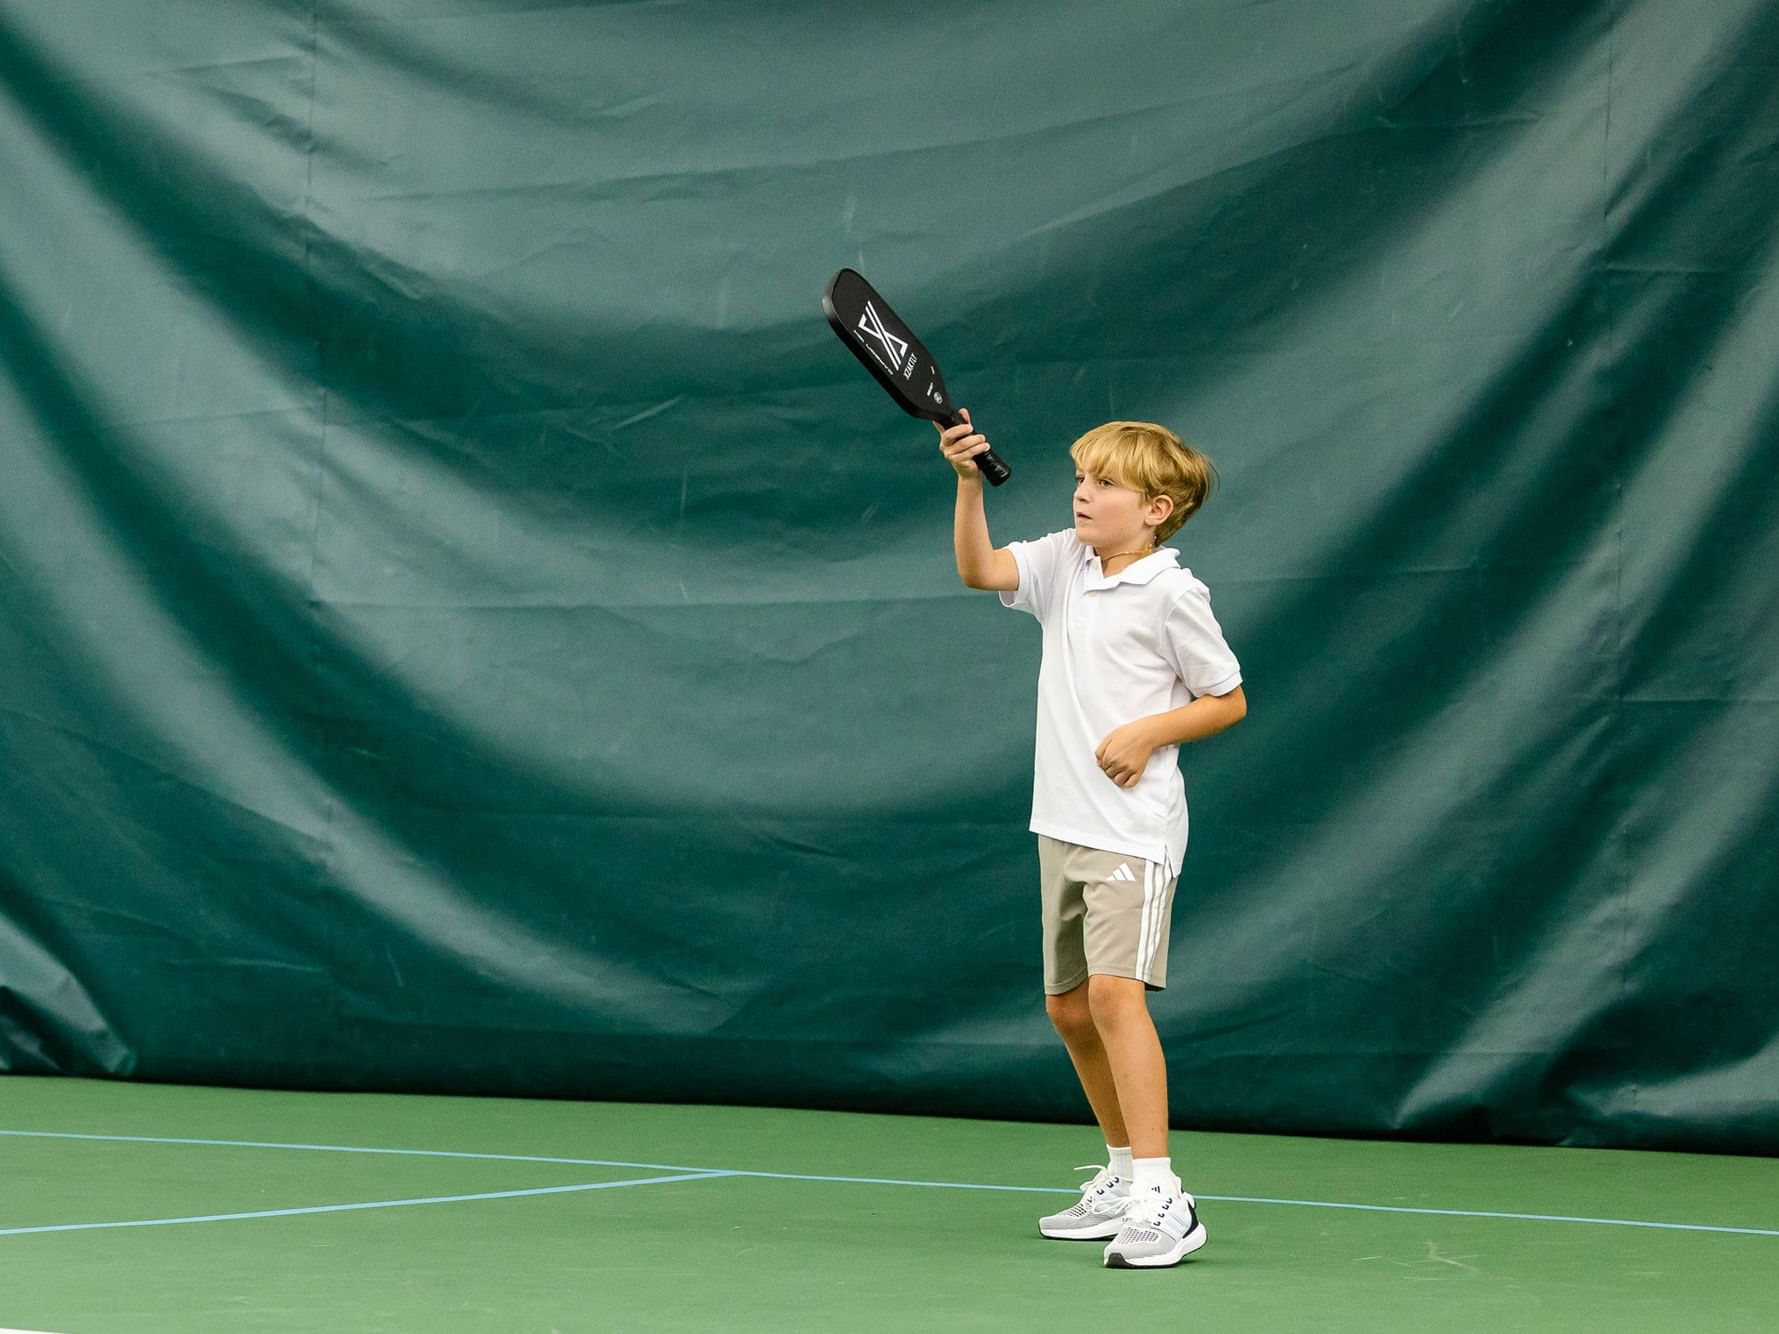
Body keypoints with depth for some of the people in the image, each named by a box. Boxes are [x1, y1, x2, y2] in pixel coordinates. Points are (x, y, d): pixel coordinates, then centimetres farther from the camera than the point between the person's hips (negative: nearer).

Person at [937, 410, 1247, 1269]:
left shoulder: (1171, 593, -8)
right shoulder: (1062, 563, 8)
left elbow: (1229, 701, -2)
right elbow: (979, 570, -7)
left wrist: (1149, 732, -17)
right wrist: (968, 481, -21)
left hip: (1132, 827, -7)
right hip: (1062, 825, 7)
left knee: (1115, 990, -20)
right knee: (1069, 1007, 13)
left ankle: (1161, 1200, -21)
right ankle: (1124, 1175, 28)